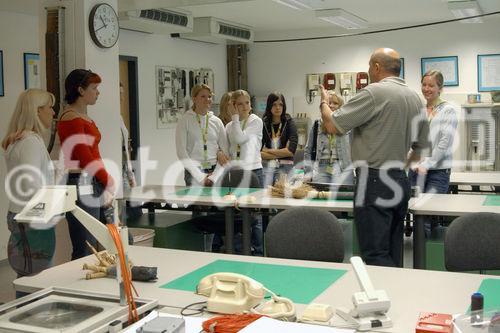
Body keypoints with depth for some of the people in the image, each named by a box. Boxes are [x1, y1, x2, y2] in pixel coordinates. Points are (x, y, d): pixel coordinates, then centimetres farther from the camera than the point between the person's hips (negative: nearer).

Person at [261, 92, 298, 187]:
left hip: (285, 167, -1)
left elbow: (291, 151, -7)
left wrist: (269, 151, -2)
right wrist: (282, 153, -5)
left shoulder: (289, 123, 2)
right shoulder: (263, 124, 2)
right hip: (267, 166, 1)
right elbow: (259, 152, -4)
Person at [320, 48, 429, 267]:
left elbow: (333, 125, -13)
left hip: (375, 182, -8)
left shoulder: (375, 93, -13)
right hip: (401, 181, 9)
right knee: (393, 253, 15)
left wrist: (324, 103, 8)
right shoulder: (415, 98, 12)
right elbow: (421, 145, 19)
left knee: (376, 257, -6)